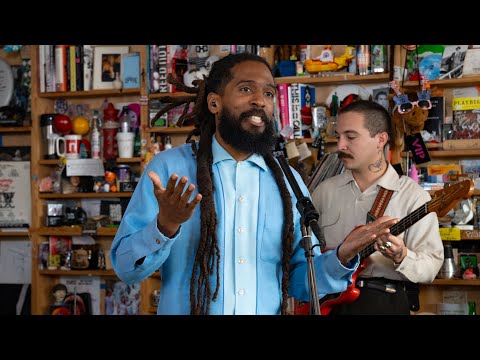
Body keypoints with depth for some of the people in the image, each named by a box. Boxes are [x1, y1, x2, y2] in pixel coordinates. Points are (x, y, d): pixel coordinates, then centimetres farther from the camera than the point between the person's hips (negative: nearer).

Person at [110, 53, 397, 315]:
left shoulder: (288, 181, 4)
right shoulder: (169, 166, -7)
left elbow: (300, 281, 5)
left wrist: (341, 258, -13)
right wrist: (165, 226, -28)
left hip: (269, 309, 3)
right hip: (182, 308, -3)